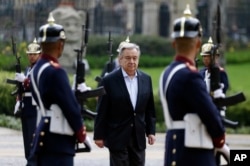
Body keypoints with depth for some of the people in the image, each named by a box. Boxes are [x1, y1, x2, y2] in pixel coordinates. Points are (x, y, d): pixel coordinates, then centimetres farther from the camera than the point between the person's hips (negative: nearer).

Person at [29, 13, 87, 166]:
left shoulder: (37, 69, 12)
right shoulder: (55, 71, -17)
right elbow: (70, 105, -15)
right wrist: (80, 132, -3)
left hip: (43, 138, 10)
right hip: (59, 141, -10)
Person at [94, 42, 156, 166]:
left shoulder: (146, 79, 6)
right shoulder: (109, 81, -7)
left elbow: (150, 109, 11)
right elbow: (102, 112, -6)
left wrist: (151, 131, 6)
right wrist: (99, 136, -8)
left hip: (138, 137, 4)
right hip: (117, 137, -4)